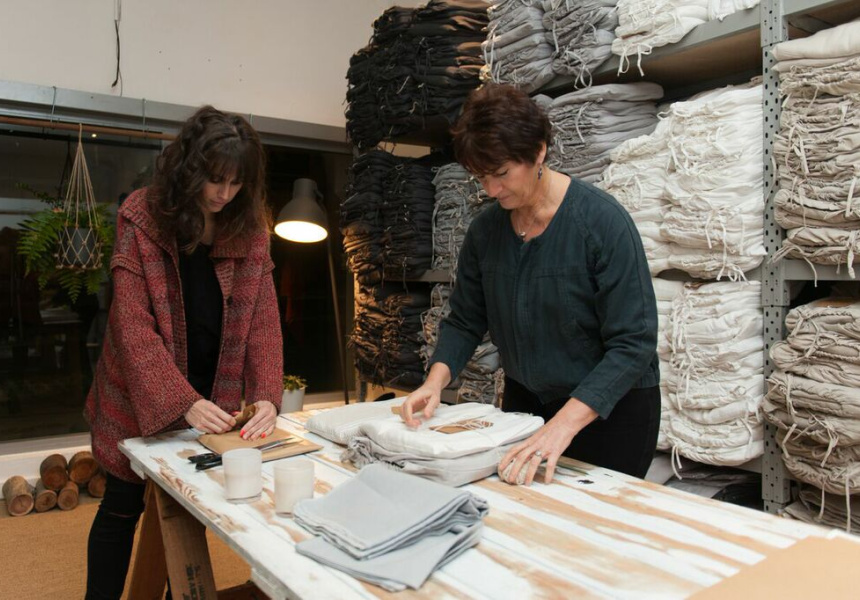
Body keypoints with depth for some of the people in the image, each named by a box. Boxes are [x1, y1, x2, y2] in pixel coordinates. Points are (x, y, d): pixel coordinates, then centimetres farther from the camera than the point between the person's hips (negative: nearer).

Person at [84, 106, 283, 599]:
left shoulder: (250, 227, -5)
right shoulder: (142, 219, -14)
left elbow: (263, 318, -8)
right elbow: (133, 325, -19)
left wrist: (266, 396, -21)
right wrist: (182, 402, -29)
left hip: (214, 400, 3)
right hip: (140, 401, -2)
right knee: (124, 505, 12)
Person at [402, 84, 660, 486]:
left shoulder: (602, 221, -21)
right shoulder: (485, 229, -5)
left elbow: (633, 344, -24)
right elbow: (464, 321, 3)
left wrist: (563, 425, -32)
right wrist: (436, 380, -15)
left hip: (609, 409, -4)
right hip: (525, 402, 5)